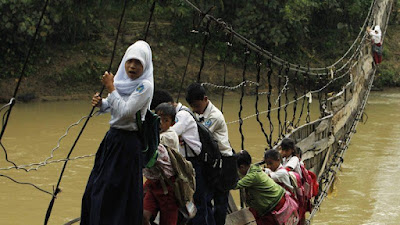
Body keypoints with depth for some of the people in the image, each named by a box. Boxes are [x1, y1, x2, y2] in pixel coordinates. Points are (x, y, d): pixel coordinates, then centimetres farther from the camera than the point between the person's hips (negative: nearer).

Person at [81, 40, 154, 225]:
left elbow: (125, 111, -24)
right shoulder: (122, 80, 6)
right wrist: (100, 103, 0)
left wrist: (111, 88, -19)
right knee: (94, 190, 14)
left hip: (128, 144, -8)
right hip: (112, 138, 8)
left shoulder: (145, 85, -16)